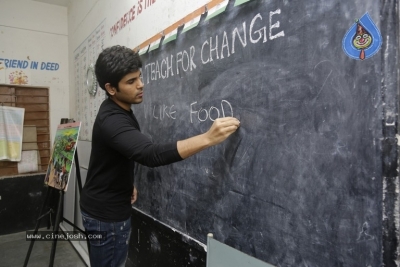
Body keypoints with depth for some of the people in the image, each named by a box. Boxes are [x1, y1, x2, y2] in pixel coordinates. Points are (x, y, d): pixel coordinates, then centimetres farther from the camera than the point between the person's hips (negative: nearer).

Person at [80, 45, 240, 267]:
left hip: (112, 208, 9)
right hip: (106, 214, -9)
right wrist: (208, 138, -46)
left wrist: (128, 183, 8)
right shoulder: (111, 120, -28)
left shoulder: (119, 111, 4)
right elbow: (151, 155, -43)